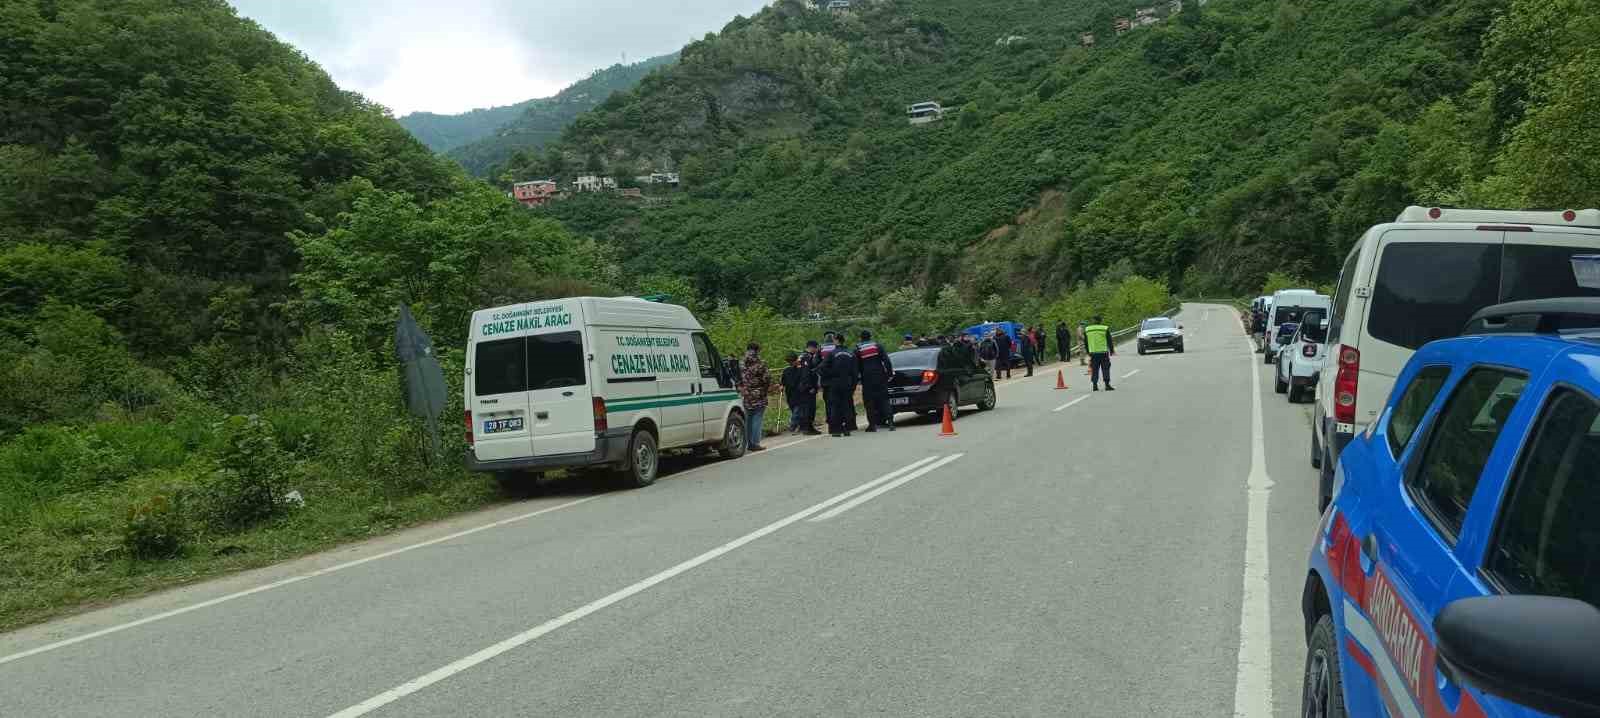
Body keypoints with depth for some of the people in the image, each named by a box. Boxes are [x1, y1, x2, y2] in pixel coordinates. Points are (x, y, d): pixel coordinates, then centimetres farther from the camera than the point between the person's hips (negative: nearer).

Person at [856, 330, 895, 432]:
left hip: (867, 378, -1)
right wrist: (890, 373, 1)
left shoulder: (858, 349, 4)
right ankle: (890, 421, -5)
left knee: (869, 401, 3)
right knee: (884, 399, 4)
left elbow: (856, 366, 6)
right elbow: (886, 360, -1)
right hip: (880, 376, 1)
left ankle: (872, 424, -1)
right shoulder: (877, 345, 5)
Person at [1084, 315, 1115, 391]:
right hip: (1103, 352, -3)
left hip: (1093, 353, 3)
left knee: (1094, 370, 8)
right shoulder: (1105, 329, -4)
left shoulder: (1086, 330, 6)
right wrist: (1112, 351, 10)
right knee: (1105, 368, 3)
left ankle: (1095, 385, 5)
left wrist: (1088, 352, 21)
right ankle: (1107, 385, 0)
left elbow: (1085, 343, 12)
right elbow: (1109, 341, -1)